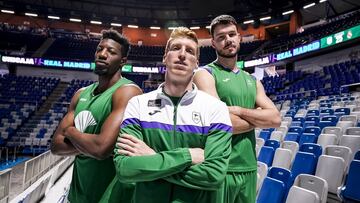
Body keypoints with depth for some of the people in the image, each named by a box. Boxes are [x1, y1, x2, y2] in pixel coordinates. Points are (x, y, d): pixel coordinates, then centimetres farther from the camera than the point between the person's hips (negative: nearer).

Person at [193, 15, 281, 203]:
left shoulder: (251, 80, 12)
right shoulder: (205, 74, -8)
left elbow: (275, 118, 2)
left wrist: (238, 110, -14)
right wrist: (258, 119, -5)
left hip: (249, 168, 6)